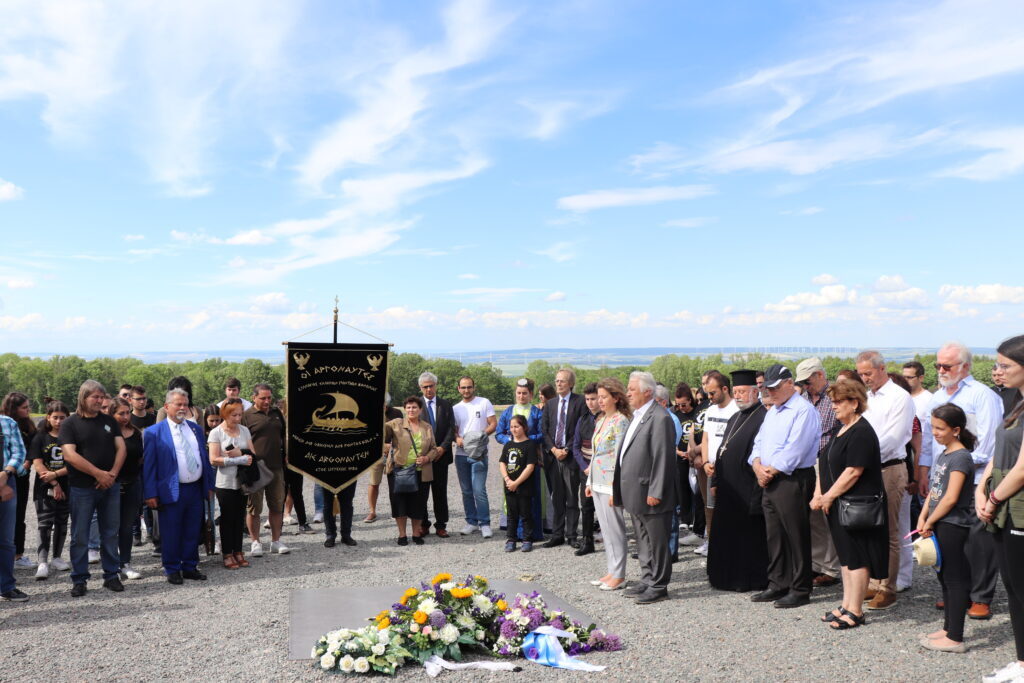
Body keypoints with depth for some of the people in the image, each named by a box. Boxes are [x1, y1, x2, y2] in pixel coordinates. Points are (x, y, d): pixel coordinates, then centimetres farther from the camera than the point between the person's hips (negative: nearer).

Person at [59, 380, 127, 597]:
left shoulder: (109, 421, 9)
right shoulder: (70, 424, -2)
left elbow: (121, 448, 4)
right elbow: (70, 455, -13)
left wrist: (113, 473, -11)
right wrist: (98, 474, -16)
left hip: (110, 487, 3)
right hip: (82, 488, -3)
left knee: (110, 533, 8)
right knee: (80, 536, 3)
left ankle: (111, 575, 18)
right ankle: (79, 580, 14)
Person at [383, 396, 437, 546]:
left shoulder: (427, 427, 10)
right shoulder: (396, 424, 3)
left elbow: (434, 449, 12)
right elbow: (385, 429, -15)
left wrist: (427, 458, -7)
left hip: (421, 473, 2)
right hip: (398, 471, -2)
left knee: (418, 503, 6)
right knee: (400, 502, 3)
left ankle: (416, 533, 22)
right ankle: (402, 534, 16)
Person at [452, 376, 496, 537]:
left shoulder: (484, 403, 1)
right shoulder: (455, 408, 12)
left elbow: (493, 424, -3)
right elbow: (453, 429, 13)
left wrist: (482, 435, -19)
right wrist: (457, 438, -10)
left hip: (479, 453, -4)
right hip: (461, 453, 4)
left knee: (479, 490, -11)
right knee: (466, 491, 10)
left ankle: (484, 524, -1)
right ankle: (471, 522, 20)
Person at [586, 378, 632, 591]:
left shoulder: (620, 421, -12)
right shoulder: (600, 420, 14)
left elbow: (619, 456, -16)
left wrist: (615, 489, -18)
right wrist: (589, 481, 16)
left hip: (610, 483, -9)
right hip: (598, 483, 9)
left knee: (614, 529, -2)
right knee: (605, 529, 13)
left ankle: (619, 576, 7)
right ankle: (611, 572, 21)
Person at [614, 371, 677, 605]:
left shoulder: (660, 418, -16)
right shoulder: (636, 417, 15)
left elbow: (662, 458, -20)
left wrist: (655, 492, -21)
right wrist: (619, 485, 16)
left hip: (651, 496, -10)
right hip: (636, 494, 10)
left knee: (657, 542, 2)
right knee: (643, 541, 18)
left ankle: (658, 586, 11)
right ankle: (647, 580, 29)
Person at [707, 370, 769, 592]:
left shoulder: (764, 417, -13)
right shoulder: (735, 418, 17)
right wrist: (715, 480, 15)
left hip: (748, 490, -9)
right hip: (728, 489, 9)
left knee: (749, 537, 1)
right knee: (727, 535, 15)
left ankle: (752, 580, 12)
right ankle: (728, 576, 25)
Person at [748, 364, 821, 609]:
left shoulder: (804, 410, -11)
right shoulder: (772, 411, 18)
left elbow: (795, 449, -18)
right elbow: (759, 442, 17)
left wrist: (771, 471, -12)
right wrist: (758, 466, -2)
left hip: (793, 481, -9)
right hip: (770, 482, 9)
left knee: (796, 537, -1)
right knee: (774, 535, 13)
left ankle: (800, 590, 8)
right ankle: (777, 585, 22)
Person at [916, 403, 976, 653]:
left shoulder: (961, 457, -15)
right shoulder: (943, 455, 13)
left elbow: (950, 498, -20)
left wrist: (930, 522, -12)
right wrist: (922, 518, 4)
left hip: (952, 526, -9)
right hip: (939, 526, 9)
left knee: (955, 579, -3)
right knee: (945, 577, 17)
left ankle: (955, 639, 3)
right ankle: (949, 628, 28)